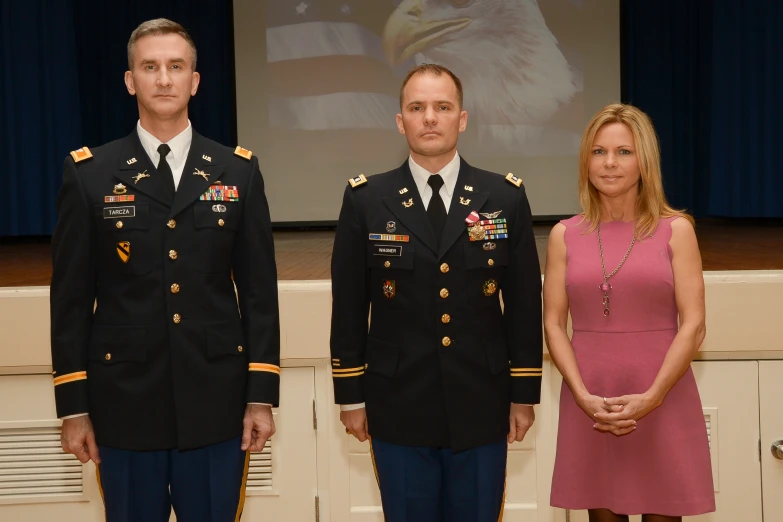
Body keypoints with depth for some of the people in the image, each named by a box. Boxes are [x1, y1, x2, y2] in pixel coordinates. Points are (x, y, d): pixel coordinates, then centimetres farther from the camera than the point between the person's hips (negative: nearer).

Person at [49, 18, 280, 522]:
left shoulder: (239, 172, 5)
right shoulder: (89, 174, 1)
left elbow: (260, 290, 4)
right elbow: (71, 297, 1)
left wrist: (262, 395, 0)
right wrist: (73, 406, -1)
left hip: (216, 404, 1)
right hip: (124, 402, -1)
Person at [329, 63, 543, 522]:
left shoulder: (506, 198, 1)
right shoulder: (365, 200, -1)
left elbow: (524, 303, 3)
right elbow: (349, 306, 2)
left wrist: (525, 394, 2)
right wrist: (350, 395, 1)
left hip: (482, 407, 1)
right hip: (398, 408, 0)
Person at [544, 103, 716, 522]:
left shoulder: (676, 229, 0)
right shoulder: (565, 235, 5)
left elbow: (693, 325, -5)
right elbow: (553, 324, 3)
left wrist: (651, 397, -14)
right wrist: (584, 397, -10)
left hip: (662, 401, -1)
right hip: (589, 403, 2)